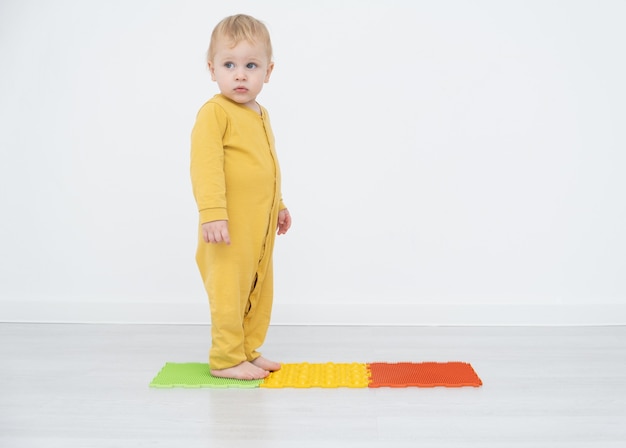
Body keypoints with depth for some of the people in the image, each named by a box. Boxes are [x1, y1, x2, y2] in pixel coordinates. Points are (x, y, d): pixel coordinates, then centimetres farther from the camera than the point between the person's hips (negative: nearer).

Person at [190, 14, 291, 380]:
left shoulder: (261, 115, 14)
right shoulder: (214, 113, -14)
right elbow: (206, 166, -22)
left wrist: (278, 205, 27)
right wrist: (212, 212, -29)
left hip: (261, 226, 9)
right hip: (230, 225, -9)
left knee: (260, 289, 15)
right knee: (229, 291, -3)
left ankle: (249, 350, 27)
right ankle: (226, 359, 9)